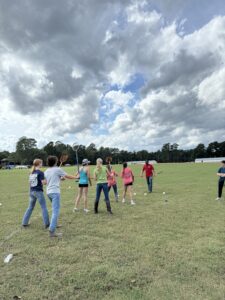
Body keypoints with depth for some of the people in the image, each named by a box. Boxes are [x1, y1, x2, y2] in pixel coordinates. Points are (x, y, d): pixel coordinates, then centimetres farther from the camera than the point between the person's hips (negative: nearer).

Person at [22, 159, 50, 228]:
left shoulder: (31, 172, 9)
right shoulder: (40, 172, -13)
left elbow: (30, 182, 13)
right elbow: (43, 182, -17)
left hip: (31, 191, 7)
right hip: (38, 191, -7)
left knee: (30, 207, 20)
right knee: (44, 207, 3)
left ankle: (24, 222, 25)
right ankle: (46, 223, 7)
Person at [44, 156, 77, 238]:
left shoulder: (46, 171, 12)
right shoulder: (58, 169, -6)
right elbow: (68, 176, 0)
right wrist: (76, 177, 18)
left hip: (48, 192, 8)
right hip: (55, 192, -8)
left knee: (55, 209, 26)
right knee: (56, 211, -9)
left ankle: (55, 224, 39)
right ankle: (51, 231, -15)